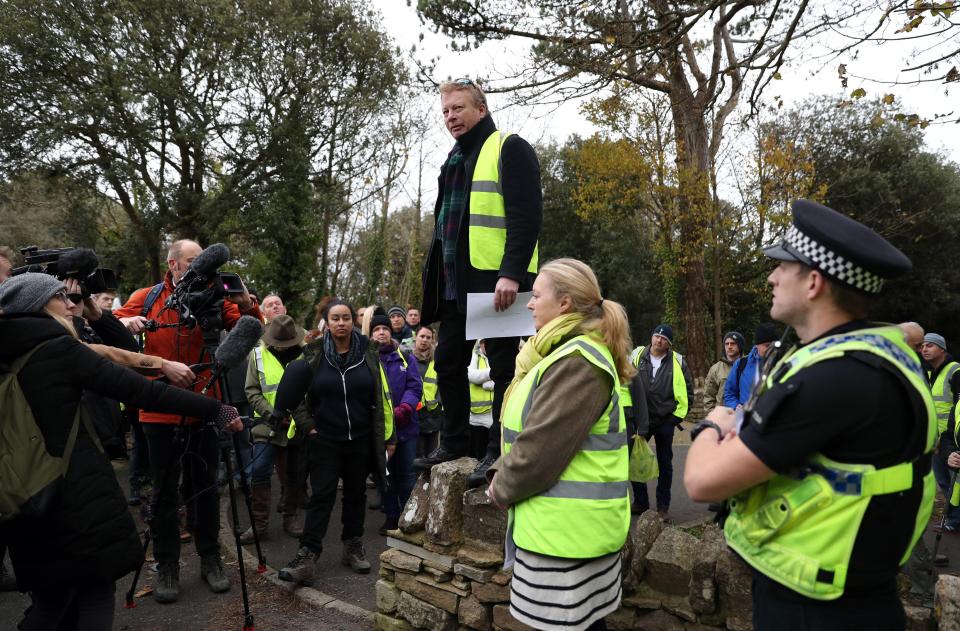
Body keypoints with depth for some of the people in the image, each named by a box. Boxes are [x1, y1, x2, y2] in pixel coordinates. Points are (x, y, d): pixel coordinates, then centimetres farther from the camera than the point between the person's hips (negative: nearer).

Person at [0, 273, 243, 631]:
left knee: (51, 600, 20)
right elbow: (139, 391, -16)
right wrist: (214, 410, -14)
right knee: (96, 595, 7)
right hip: (79, 500, -7)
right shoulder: (59, 348, -12)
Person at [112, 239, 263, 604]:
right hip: (160, 411, 0)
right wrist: (124, 324, -21)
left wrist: (246, 304, -24)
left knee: (206, 486, 10)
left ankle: (210, 559, 25)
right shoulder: (147, 298, 2)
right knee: (165, 491, 9)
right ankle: (167, 566, 23)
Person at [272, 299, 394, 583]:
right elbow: (294, 389, 6)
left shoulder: (369, 352, -1)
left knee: (356, 493, 13)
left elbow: (382, 396, 2)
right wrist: (306, 424, -4)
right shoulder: (313, 354, -4)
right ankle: (307, 555, 0)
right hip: (324, 438, -1)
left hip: (360, 439, 2)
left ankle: (353, 546, 28)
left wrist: (388, 436, 3)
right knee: (322, 495, -4)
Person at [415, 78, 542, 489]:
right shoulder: (455, 160, 22)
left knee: (503, 365, -1)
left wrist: (512, 273, -24)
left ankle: (499, 452, 9)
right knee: (448, 362, 12)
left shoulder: (509, 148, -3)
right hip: (457, 281, 9)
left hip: (499, 280, -9)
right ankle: (454, 442, 25)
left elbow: (527, 216, -14)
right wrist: (437, 277, 20)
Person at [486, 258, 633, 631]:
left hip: (566, 528, -10)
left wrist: (503, 489, -7)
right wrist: (501, 472, 4)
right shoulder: (568, 353, 14)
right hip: (568, 524, 10)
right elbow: (531, 431, 16)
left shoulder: (576, 362, -21)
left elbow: (542, 449, -24)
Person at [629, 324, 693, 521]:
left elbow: (687, 390, 6)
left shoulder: (678, 362, -1)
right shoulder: (637, 355, 0)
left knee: (665, 464, 7)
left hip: (665, 420, -1)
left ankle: (663, 506, 18)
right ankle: (640, 503, 21)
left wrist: (678, 415, 0)